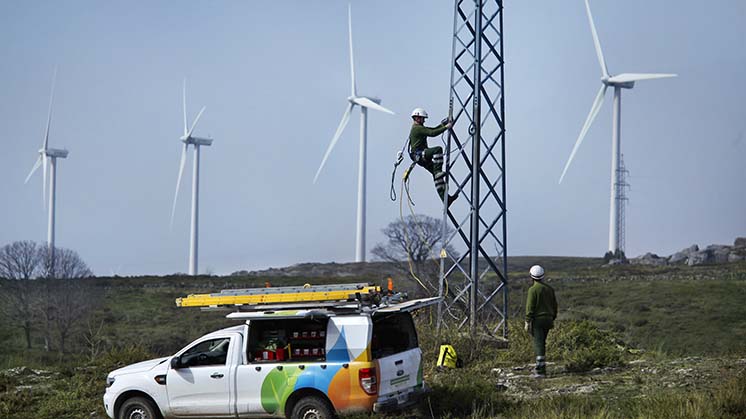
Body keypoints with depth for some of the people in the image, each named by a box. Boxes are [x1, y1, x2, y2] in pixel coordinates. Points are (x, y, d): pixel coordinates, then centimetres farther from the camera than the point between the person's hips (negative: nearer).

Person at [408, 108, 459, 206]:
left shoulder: (419, 128, 24)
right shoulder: (417, 128, -10)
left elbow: (433, 129, 23)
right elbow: (432, 133, -21)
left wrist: (444, 123, 11)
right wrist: (446, 127, -19)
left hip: (423, 157, 10)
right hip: (418, 154, -10)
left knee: (437, 175, 2)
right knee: (438, 149, -30)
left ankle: (445, 198, -2)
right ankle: (438, 171, -30)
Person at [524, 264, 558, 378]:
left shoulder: (533, 289, -11)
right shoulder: (549, 289, 8)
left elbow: (530, 307, -14)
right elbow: (554, 305, 14)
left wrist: (527, 322, -10)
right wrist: (552, 319, 22)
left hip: (537, 319, -6)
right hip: (548, 319, 6)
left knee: (538, 344, -8)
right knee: (542, 343, 19)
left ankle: (541, 371, -13)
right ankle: (540, 367, 26)